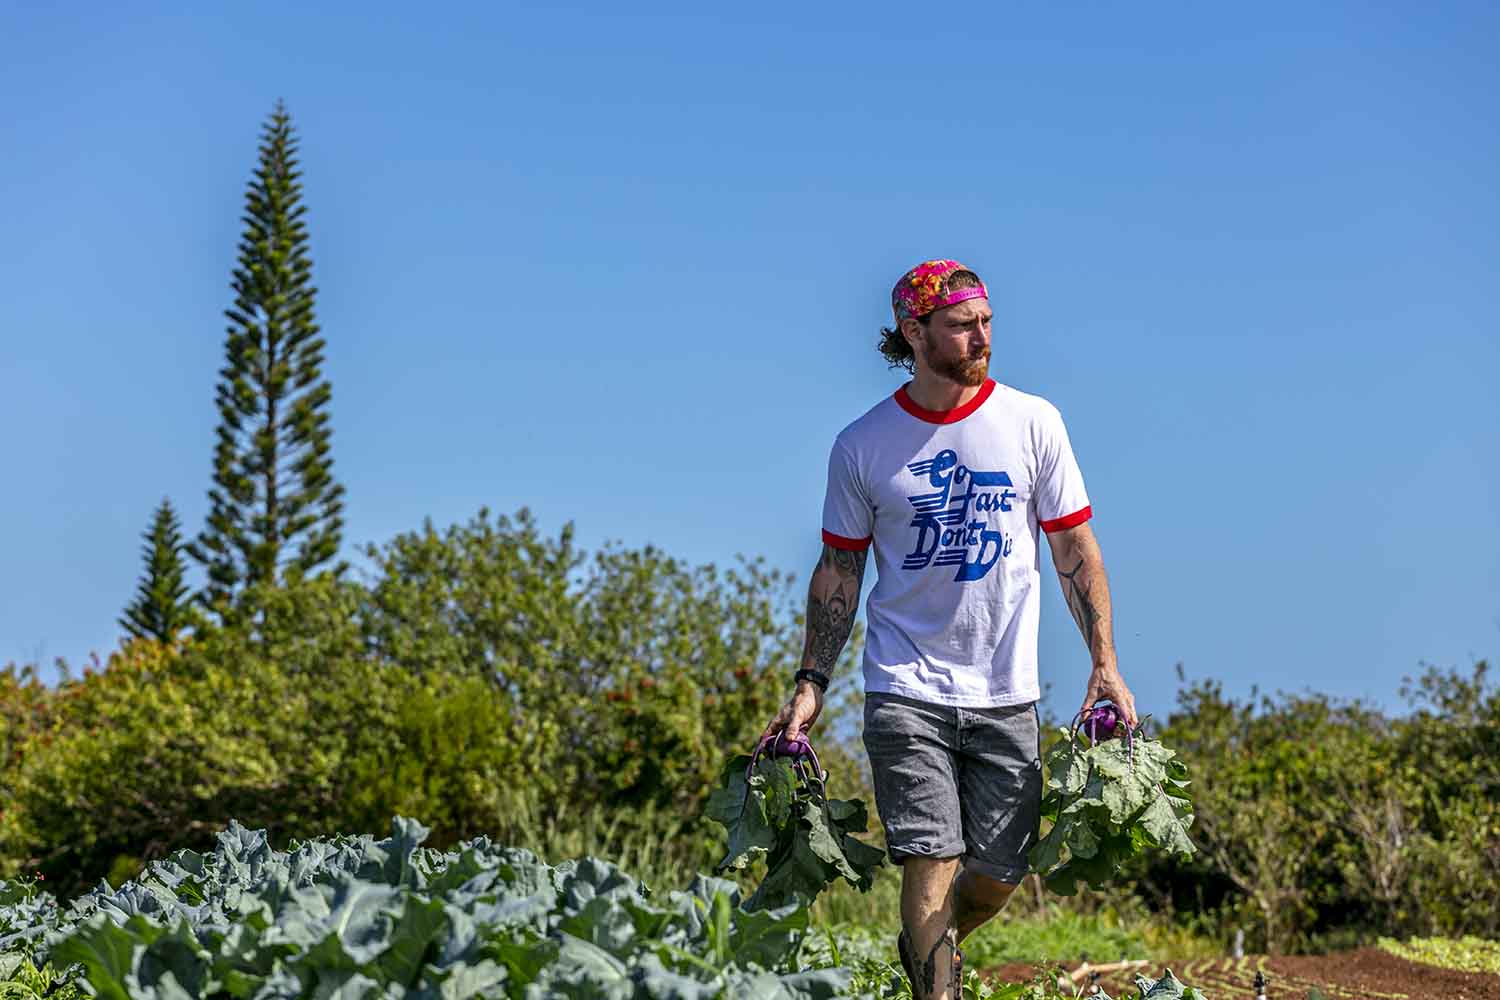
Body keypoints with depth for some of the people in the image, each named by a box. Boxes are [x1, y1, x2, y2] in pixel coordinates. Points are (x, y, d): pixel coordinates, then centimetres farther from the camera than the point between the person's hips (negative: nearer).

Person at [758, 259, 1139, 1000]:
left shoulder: (1033, 422, 1)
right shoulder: (862, 445, -1)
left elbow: (1075, 549, 5)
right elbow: (839, 570, 7)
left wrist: (1104, 661, -1)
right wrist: (811, 682, 0)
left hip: (1005, 691, 2)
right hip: (905, 689, -1)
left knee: (998, 875, 5)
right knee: (932, 862, -11)